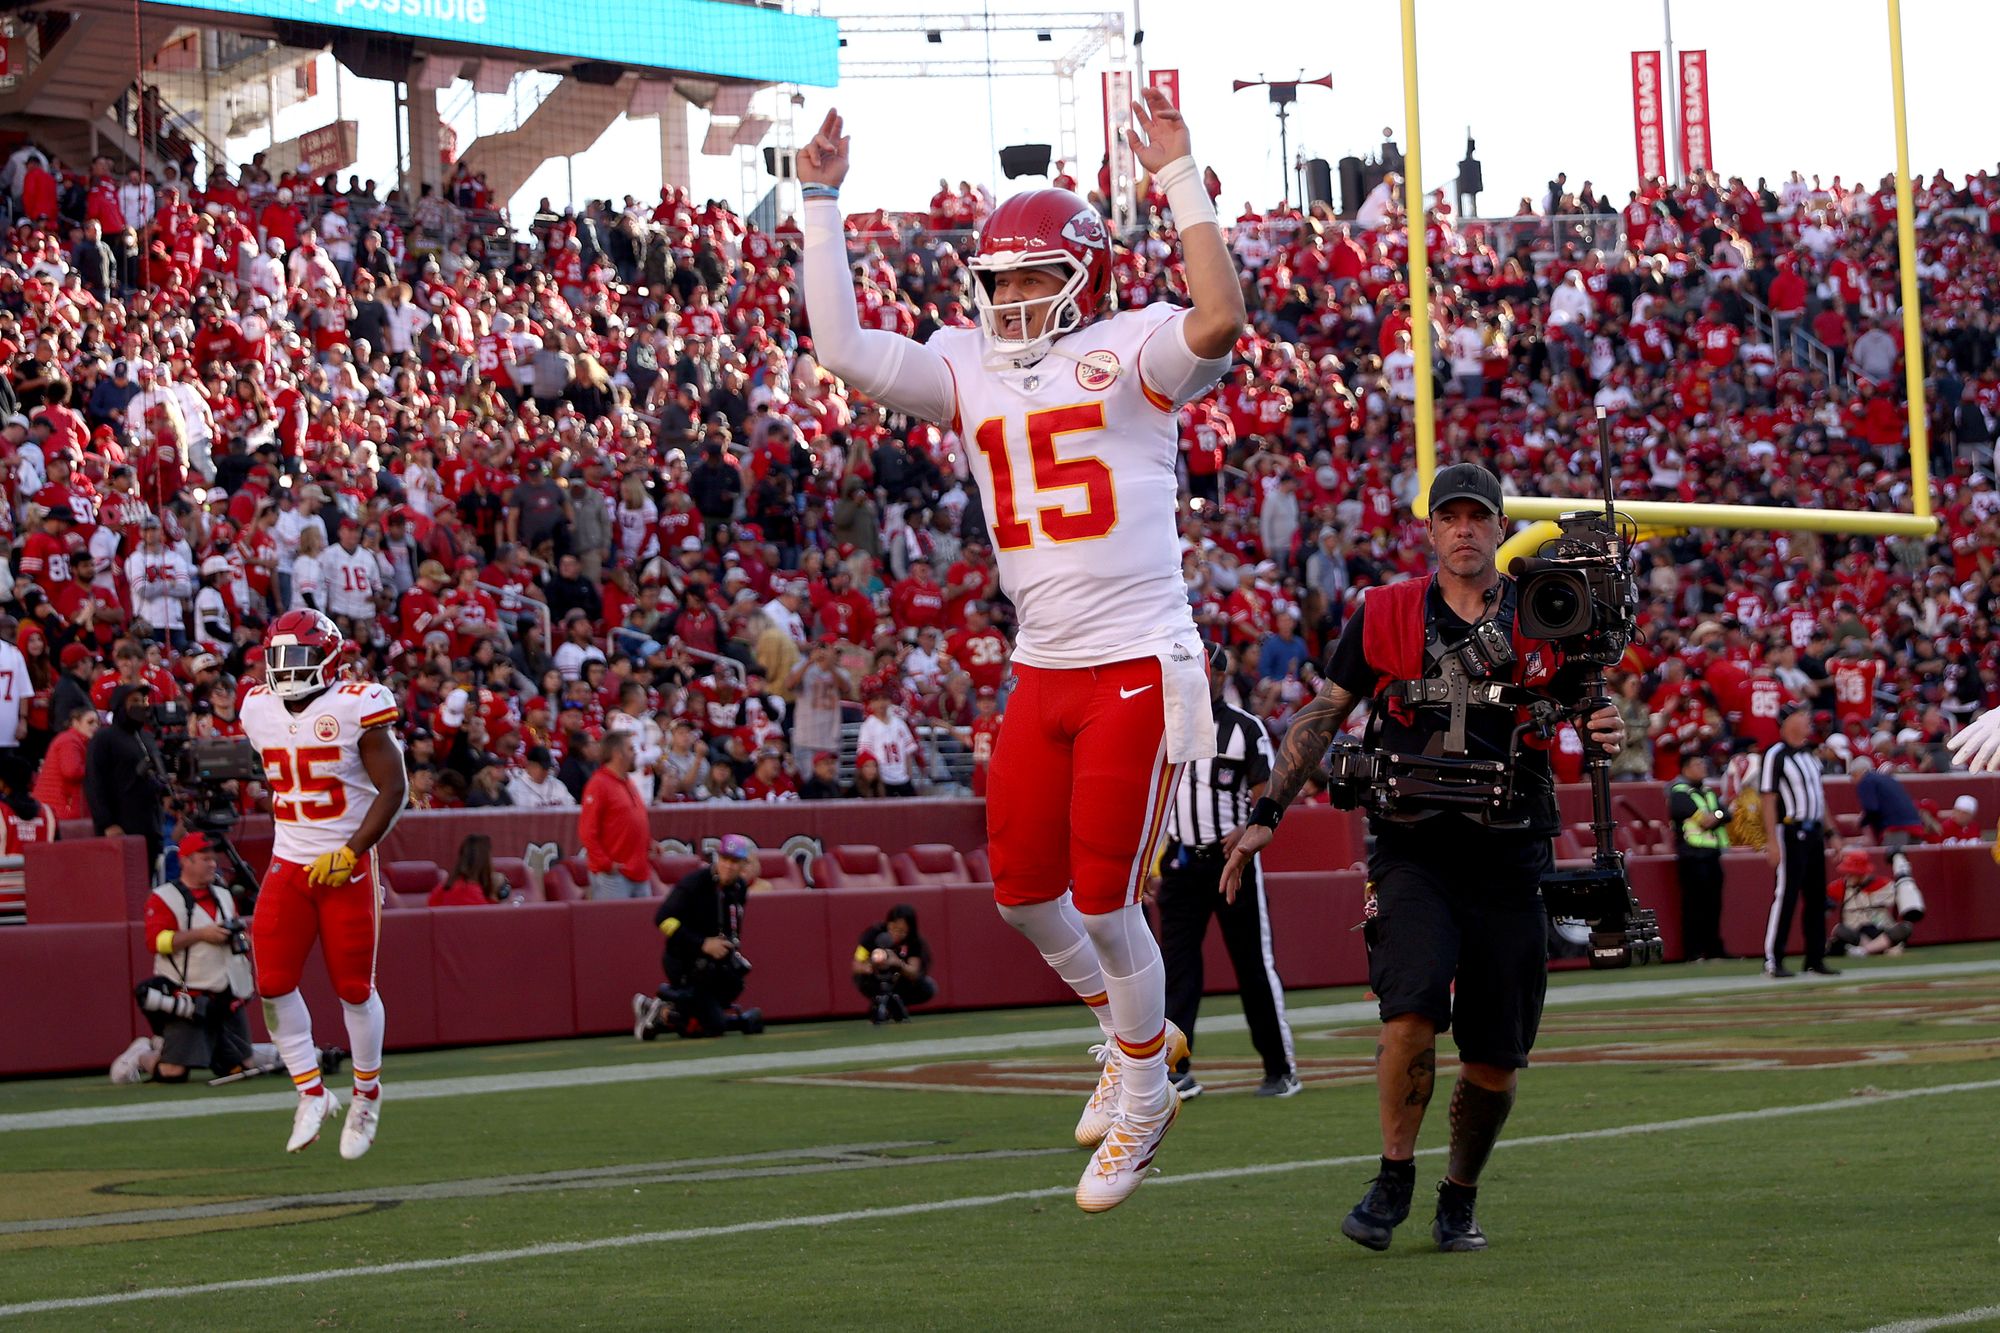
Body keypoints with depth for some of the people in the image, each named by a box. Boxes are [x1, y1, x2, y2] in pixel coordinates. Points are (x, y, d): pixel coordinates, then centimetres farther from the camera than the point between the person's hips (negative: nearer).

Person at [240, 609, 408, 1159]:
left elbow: (393, 789, -11)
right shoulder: (260, 710, 6)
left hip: (347, 868, -5)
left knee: (354, 987, 2)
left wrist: (349, 853, -17)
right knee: (274, 983, -6)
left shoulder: (357, 708, -12)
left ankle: (367, 1095, 22)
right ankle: (312, 1093, 8)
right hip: (287, 866, 5)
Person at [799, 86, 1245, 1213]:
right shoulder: (972, 370, 12)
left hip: (1141, 668, -7)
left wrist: (1181, 179, -25)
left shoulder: (1132, 351, -6)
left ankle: (1142, 1096, 20)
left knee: (1106, 900, -2)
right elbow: (845, 350, 5)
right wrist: (824, 208, 4)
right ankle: (1135, 1036, 37)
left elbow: (1220, 321, -27)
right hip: (1044, 673, 7)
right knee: (1025, 893, 11)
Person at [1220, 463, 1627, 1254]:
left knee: (1495, 1063, 2)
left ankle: (1458, 1199, 25)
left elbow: (1589, 714, 12)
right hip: (1413, 851, -1)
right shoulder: (1383, 616, 3)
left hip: (1510, 857, 2)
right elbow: (1323, 717, 7)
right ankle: (1394, 1179, -3)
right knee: (1412, 1012, -23)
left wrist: (1606, 734, -13)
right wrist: (1267, 815, 1)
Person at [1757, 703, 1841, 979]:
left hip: (1814, 834, 8)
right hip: (1790, 834, -8)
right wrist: (1772, 841, -20)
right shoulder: (1775, 755, -8)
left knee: (1816, 898, 9)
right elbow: (1767, 799, -13)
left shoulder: (1811, 754, 17)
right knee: (1785, 895, -10)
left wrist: (1830, 832, 16)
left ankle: (1815, 959, 15)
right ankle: (1772, 960, -7)